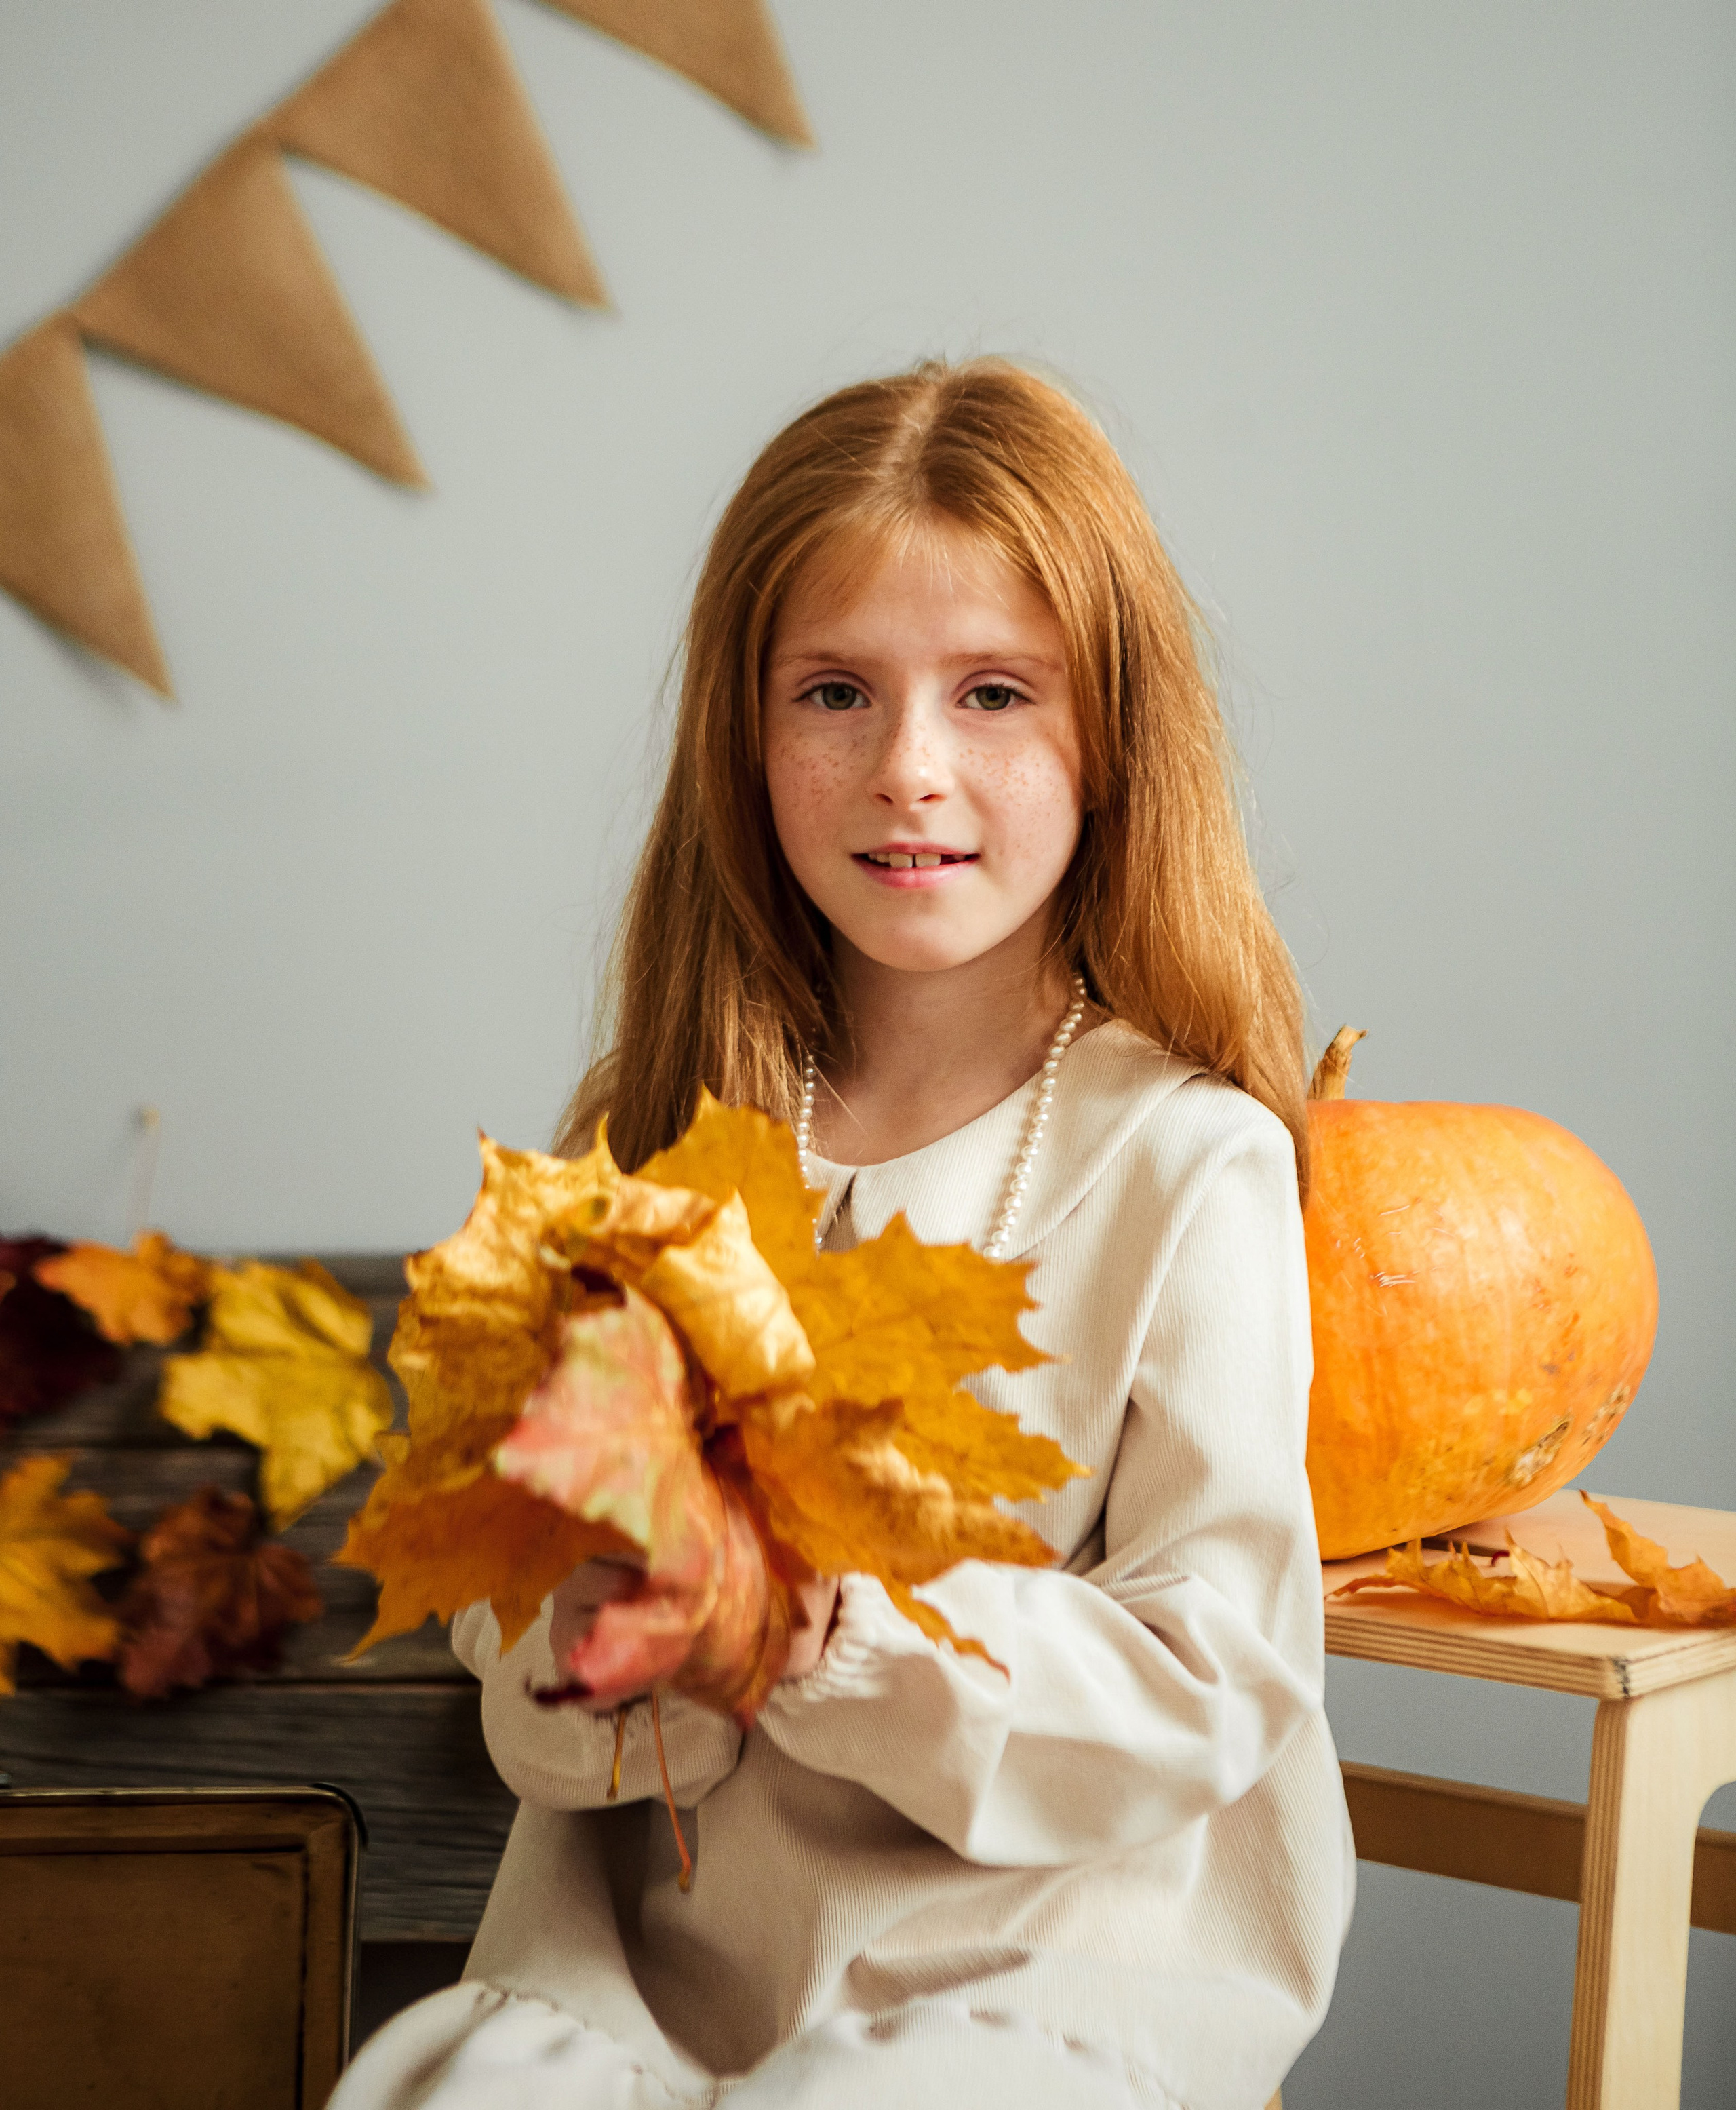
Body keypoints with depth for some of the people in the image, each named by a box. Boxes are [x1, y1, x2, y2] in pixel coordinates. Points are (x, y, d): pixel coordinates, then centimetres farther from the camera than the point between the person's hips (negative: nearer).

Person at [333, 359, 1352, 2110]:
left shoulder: (1186, 1161, -8)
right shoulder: (655, 1133, 4)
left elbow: (1206, 1687, -10)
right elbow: (509, 1614, 5)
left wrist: (844, 1619, -24)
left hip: (1069, 1940, -3)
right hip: (666, 1931, 3)